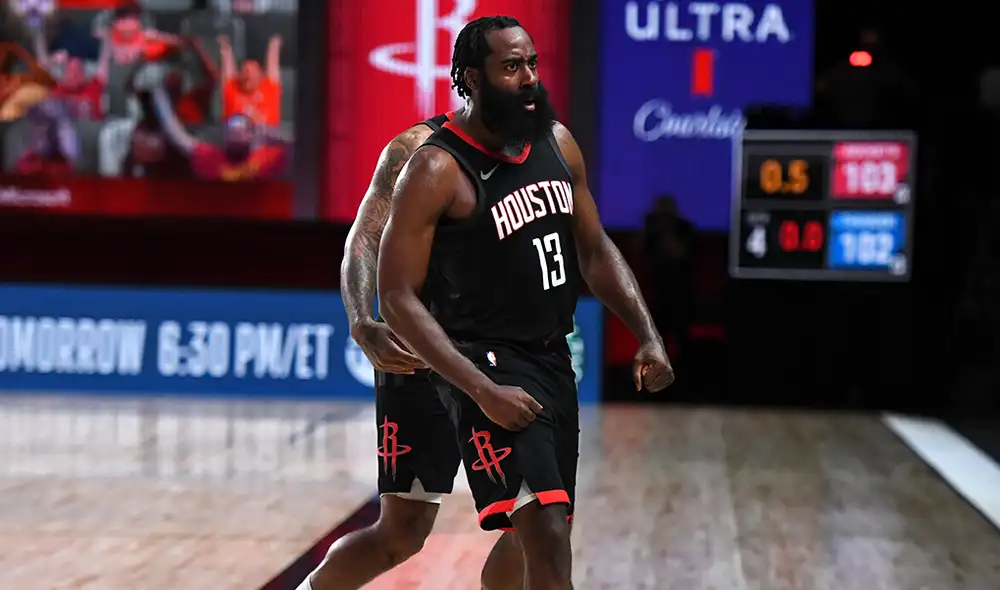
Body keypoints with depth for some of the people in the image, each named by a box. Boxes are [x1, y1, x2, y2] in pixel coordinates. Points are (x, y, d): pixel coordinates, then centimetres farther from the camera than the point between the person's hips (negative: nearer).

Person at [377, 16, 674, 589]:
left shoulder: (558, 144, 5)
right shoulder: (438, 170, -15)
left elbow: (595, 250, 17)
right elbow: (398, 298, -17)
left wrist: (648, 336, 4)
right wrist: (483, 391, -24)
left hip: (554, 358, 8)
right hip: (488, 363, -8)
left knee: (543, 536, 15)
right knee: (547, 538, -21)